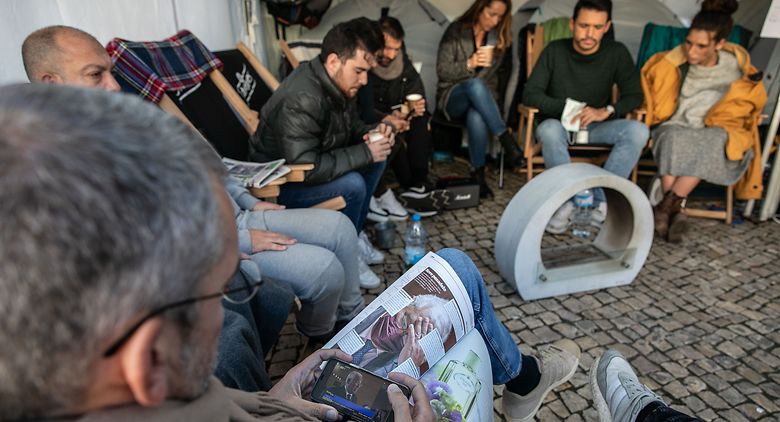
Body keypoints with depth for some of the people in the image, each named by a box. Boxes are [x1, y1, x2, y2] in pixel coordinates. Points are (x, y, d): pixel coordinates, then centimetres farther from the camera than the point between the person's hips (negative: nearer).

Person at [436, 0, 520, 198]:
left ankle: (478, 174, -29)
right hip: (452, 96, -1)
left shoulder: (500, 36, 6)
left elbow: (499, 73, 15)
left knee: (476, 117, -38)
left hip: (483, 98, 2)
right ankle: (506, 140, -36)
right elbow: (442, 71, -5)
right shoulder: (456, 31, -2)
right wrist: (469, 64, -18)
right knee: (475, 84, -39)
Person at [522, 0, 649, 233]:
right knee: (549, 130, -38)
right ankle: (566, 201, -30)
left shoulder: (617, 52, -3)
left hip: (597, 126, 2)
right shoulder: (555, 50, -7)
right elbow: (530, 94, -10)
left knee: (638, 130, -27)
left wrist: (606, 111, -24)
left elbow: (634, 96, -4)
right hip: (559, 123, -2)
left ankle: (601, 199, -28)